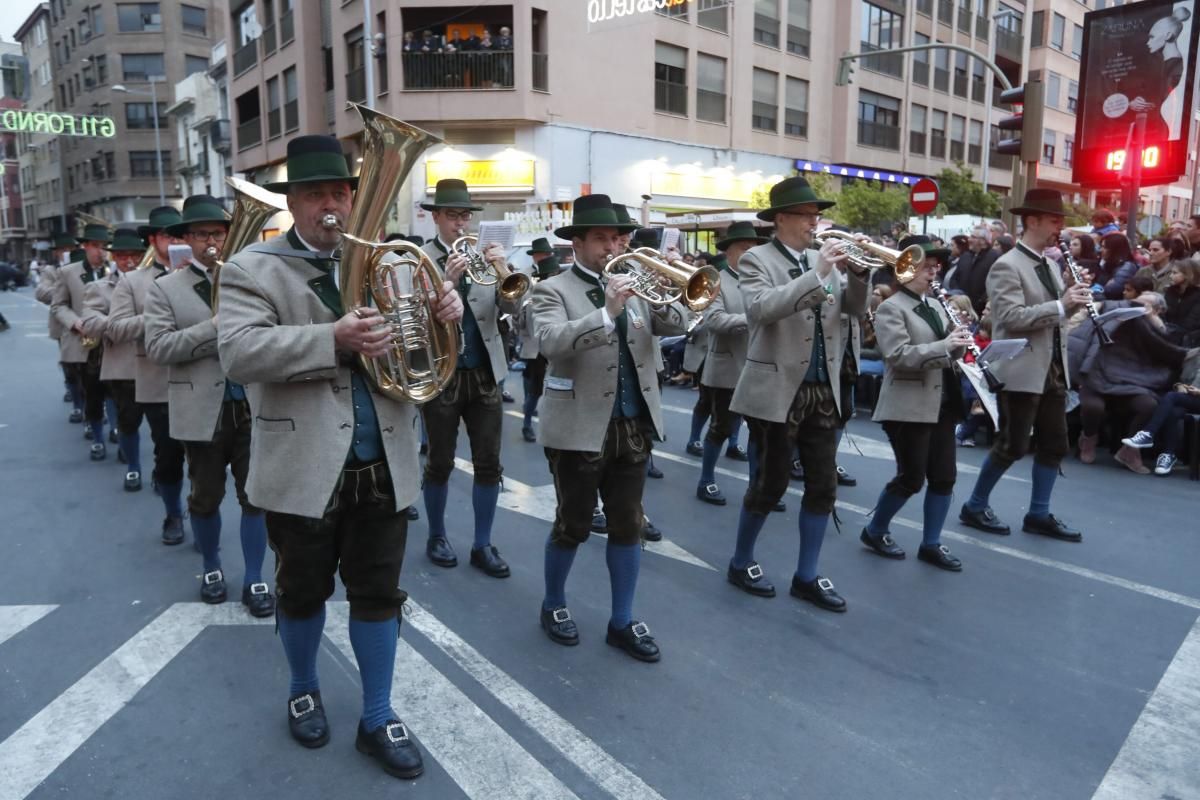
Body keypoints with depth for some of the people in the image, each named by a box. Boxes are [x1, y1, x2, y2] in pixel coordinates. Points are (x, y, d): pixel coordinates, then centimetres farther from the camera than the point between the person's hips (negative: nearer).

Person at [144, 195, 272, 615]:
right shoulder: (164, 289, 1)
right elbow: (158, 347, -11)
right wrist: (215, 327, -19)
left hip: (253, 406, 1)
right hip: (203, 411, -1)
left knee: (256, 497, 5)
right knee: (205, 499, 14)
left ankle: (254, 579, 17)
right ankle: (211, 567, 35)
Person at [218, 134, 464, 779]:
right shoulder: (253, 269, -3)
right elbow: (239, 352, -18)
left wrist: (443, 313, -11)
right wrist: (333, 338, -29)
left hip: (382, 465, 3)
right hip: (304, 467, -2)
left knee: (379, 593, 12)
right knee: (303, 593, 17)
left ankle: (377, 717, 28)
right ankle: (303, 690, 43)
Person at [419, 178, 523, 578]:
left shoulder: (484, 256, 7)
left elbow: (512, 307, -4)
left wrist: (503, 271, -22)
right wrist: (447, 281, -29)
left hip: (485, 374, 3)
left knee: (489, 465, 5)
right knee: (440, 464, 9)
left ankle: (483, 545, 18)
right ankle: (437, 537, 28)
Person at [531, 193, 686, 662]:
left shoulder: (631, 285, 11)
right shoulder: (553, 290, -5)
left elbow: (677, 325, 3)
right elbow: (551, 342, -24)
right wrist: (607, 312, -30)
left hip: (634, 425, 5)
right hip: (580, 426, -5)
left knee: (628, 525, 10)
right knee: (573, 525, 7)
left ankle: (622, 621, 23)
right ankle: (554, 605, 30)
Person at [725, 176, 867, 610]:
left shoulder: (821, 259, 11)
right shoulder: (757, 260, -6)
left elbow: (856, 309, 8)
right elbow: (761, 309, -25)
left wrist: (858, 272, -9)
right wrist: (817, 274, -27)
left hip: (824, 390, 6)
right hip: (778, 390, -6)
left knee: (823, 485, 8)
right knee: (771, 484, 3)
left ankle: (807, 576, 21)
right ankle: (741, 563, 25)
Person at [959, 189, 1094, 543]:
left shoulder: (1049, 264, 14)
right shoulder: (1007, 266, -12)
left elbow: (1053, 313, 19)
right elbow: (1012, 317, -23)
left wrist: (1075, 299, 0)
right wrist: (1061, 305, -25)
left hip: (1053, 370, 9)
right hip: (1021, 372, -8)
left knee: (1054, 444, 11)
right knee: (1012, 446, -1)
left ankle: (1039, 514, 22)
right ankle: (975, 506, 15)